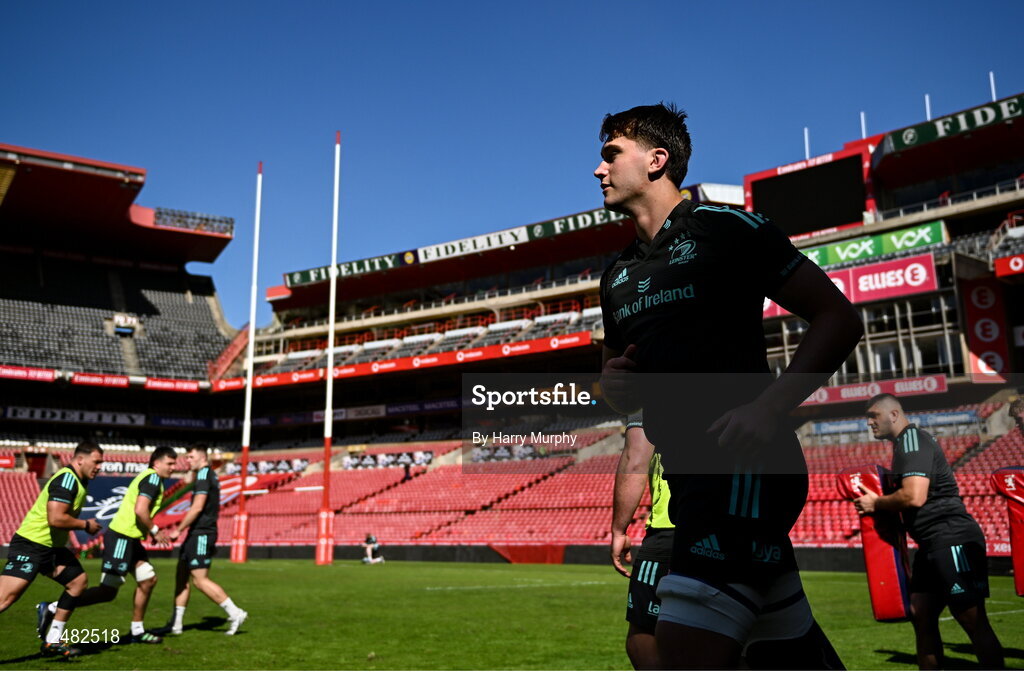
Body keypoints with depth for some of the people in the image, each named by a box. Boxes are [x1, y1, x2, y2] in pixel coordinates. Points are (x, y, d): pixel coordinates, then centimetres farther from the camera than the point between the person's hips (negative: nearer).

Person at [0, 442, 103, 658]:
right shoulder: (66, 479, -19)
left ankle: (52, 641, 16)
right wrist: (86, 525, -15)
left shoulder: (77, 481, 12)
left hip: (52, 547, 11)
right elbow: (55, 519, -27)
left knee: (79, 581, 12)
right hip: (30, 546, -10)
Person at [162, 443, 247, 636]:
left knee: (200, 580, -8)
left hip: (201, 534, -10)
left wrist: (178, 529, -15)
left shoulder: (204, 474, -13)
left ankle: (235, 614, -5)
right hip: (198, 534, 10)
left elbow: (197, 507, -20)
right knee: (181, 576, 11)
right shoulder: (211, 476, 17)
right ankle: (176, 624, 16)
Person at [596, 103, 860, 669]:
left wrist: (768, 407, -18)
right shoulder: (617, 276, 18)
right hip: (691, 479, 7)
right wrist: (613, 384, 0)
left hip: (743, 466, -7)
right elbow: (618, 393, 24)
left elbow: (838, 319, -5)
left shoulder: (727, 228, -3)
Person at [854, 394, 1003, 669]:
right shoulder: (906, 442, 17)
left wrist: (876, 504, -9)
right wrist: (878, 501, 10)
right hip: (934, 543, 10)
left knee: (973, 621, -5)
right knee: (921, 615, 11)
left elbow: (914, 497, -24)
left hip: (953, 540, -10)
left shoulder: (912, 438, -13)